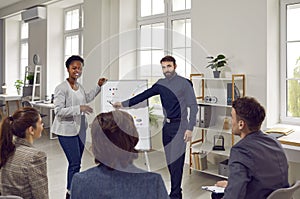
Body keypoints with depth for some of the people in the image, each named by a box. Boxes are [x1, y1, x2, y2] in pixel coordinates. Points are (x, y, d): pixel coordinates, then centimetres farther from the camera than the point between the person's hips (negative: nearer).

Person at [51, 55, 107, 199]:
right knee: (75, 163, -8)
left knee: (76, 163, 15)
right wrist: (79, 108, -27)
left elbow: (87, 98, 28)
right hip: (67, 131, -8)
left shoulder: (80, 87, 8)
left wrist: (98, 86, 22)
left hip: (80, 129, 8)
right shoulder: (61, 88, -16)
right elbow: (58, 111, -21)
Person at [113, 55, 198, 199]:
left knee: (176, 162, -6)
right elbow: (144, 95, 13)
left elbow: (193, 106, -6)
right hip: (167, 126, 6)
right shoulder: (161, 84, 10)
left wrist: (190, 128, -12)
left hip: (179, 125, -5)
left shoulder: (184, 83, -6)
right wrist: (124, 104, 12)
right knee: (170, 161, 9)